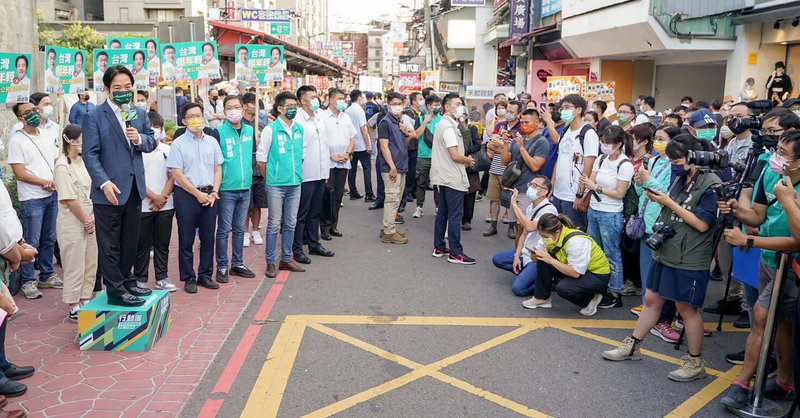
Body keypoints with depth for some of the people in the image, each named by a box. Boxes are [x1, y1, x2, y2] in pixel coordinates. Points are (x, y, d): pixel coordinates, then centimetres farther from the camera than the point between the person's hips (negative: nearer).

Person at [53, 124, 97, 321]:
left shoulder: (83, 162, 9)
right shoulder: (62, 166, -14)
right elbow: (70, 200, -16)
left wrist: (93, 217, -2)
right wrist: (85, 221, -10)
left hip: (89, 221, 7)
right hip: (72, 223, -7)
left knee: (91, 264, 13)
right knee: (75, 266, 1)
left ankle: (85, 301, 26)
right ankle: (74, 308, 12)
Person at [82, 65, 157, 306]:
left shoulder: (140, 114, 11)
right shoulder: (94, 117, -6)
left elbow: (152, 142, 13)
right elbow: (90, 153, -11)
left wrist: (140, 139, -11)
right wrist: (104, 183, -23)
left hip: (135, 188, 6)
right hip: (110, 190, -6)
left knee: (130, 241, 16)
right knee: (110, 244, 2)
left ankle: (126, 281, 29)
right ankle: (115, 290, 10)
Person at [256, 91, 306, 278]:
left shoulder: (299, 128, 8)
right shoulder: (270, 130, -8)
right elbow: (261, 158, -4)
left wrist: (296, 173, 14)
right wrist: (271, 177, 2)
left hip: (295, 184, 5)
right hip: (276, 185, -5)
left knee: (291, 223, 11)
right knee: (274, 224, 1)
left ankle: (286, 259, 23)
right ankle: (270, 262, 11)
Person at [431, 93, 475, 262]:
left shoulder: (444, 124, 15)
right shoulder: (448, 127, -17)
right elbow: (455, 155, -21)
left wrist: (464, 161, 7)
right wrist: (468, 160, -3)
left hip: (444, 177, 10)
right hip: (452, 178, -10)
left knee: (443, 213, 15)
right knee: (455, 215, -6)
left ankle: (439, 248, 23)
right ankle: (455, 253, -1)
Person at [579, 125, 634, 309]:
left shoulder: (625, 165, -14)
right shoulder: (601, 160, 5)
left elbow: (619, 194, -15)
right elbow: (592, 181, 8)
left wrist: (596, 187, -18)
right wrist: (586, 183, -14)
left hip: (611, 215, -7)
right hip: (593, 210, 7)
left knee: (611, 254, 1)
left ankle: (615, 295, 10)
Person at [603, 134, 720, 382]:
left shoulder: (710, 185, -14)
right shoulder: (680, 180, 10)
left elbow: (702, 224, -19)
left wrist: (669, 202, -17)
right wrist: (658, 199, -2)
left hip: (689, 260, -8)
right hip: (665, 252, 8)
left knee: (687, 308, 2)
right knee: (651, 299, 14)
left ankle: (695, 363, 18)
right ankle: (632, 346, 26)